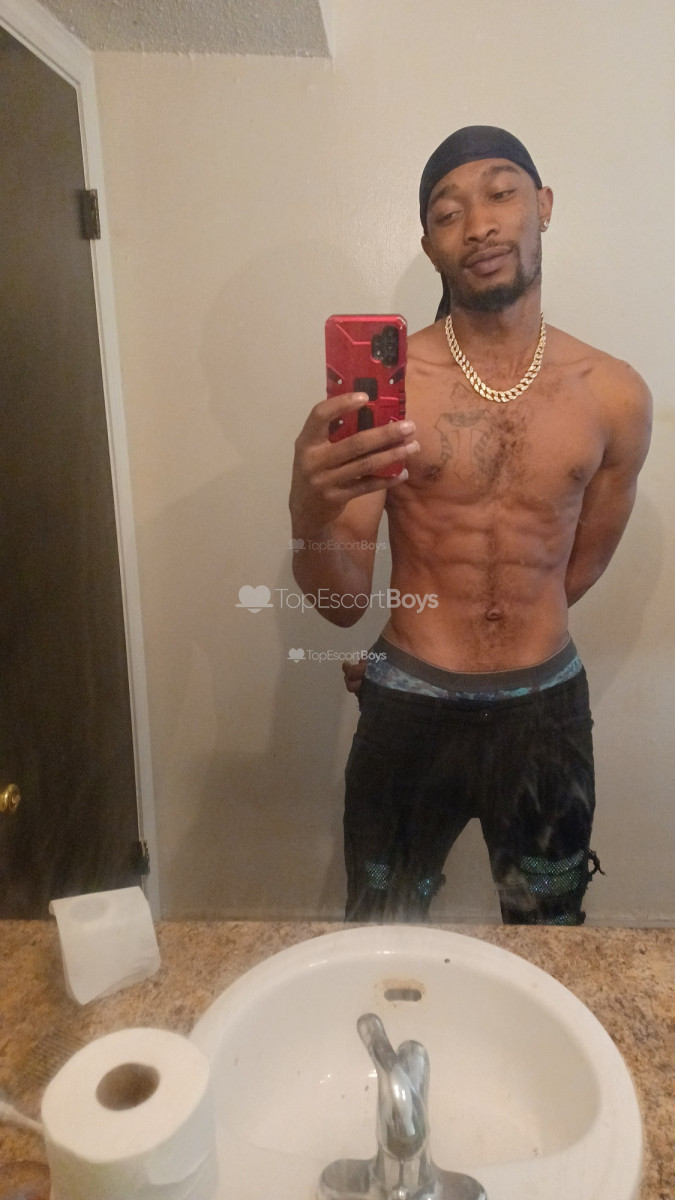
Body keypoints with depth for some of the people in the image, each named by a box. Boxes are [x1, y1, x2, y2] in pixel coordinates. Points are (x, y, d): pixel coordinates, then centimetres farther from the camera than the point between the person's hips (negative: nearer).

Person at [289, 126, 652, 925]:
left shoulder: (615, 396, -5)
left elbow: (579, 569, 8)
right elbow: (343, 603, -14)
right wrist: (312, 519, -35)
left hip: (547, 708, 2)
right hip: (409, 710, -1)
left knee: (550, 941, 23)